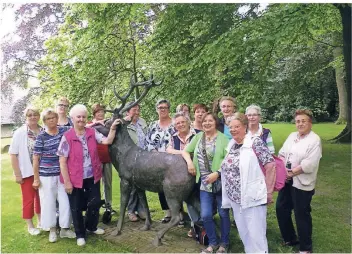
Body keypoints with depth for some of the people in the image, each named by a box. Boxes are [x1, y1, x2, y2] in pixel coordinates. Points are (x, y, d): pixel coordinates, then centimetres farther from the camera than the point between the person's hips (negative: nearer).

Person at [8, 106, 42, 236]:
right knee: (28, 199, 9)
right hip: (27, 172, -3)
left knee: (41, 197, 16)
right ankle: (30, 226, 24)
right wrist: (17, 174, -11)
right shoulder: (19, 133, -8)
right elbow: (13, 154, -8)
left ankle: (41, 221, 33)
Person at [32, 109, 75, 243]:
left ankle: (65, 228, 24)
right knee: (49, 202, 8)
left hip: (63, 174, 3)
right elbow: (35, 159, -5)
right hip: (46, 176, -2)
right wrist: (36, 178, -5)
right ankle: (52, 229, 26)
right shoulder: (41, 136, -7)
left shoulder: (65, 130, 1)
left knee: (66, 201, 7)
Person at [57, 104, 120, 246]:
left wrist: (113, 128, -22)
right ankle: (80, 234, 32)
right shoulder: (67, 137, -13)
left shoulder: (92, 133, -1)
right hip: (75, 179, -3)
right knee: (76, 208, 12)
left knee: (95, 203, 16)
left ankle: (91, 226, 42)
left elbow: (107, 141, -9)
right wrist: (67, 182, -13)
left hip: (92, 177, 4)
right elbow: (62, 161, -12)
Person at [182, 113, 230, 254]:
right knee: (205, 215, 5)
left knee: (223, 214, 10)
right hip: (205, 183, 4)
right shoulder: (198, 137, 7)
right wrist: (189, 162, -8)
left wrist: (217, 173, -23)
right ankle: (212, 243, 27)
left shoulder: (223, 138, -8)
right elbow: (185, 151, 11)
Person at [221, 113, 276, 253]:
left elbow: (270, 165, -15)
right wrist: (230, 194, 11)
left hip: (253, 198, -7)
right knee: (244, 234, 18)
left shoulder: (255, 143, -12)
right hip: (236, 199, 7)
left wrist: (268, 192, -10)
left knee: (256, 236, 2)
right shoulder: (231, 145, 8)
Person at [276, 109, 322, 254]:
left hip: (302, 183, -7)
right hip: (287, 181, 7)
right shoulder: (292, 136, 9)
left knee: (301, 214, 4)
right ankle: (290, 238, 36)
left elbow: (309, 164, -21)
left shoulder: (314, 140, -13)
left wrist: (291, 173, -16)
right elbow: (282, 154, 8)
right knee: (281, 208, 15)